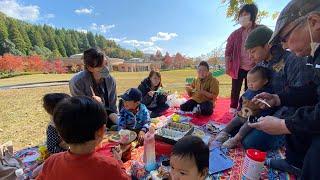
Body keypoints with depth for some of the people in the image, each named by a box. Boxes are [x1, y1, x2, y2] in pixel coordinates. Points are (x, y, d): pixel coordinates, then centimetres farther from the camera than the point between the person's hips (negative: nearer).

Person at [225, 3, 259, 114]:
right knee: (235, 89, 6)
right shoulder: (235, 34, 1)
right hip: (238, 67, 0)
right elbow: (228, 51, 2)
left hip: (253, 68, 0)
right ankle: (233, 108, 20)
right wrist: (227, 66, -3)